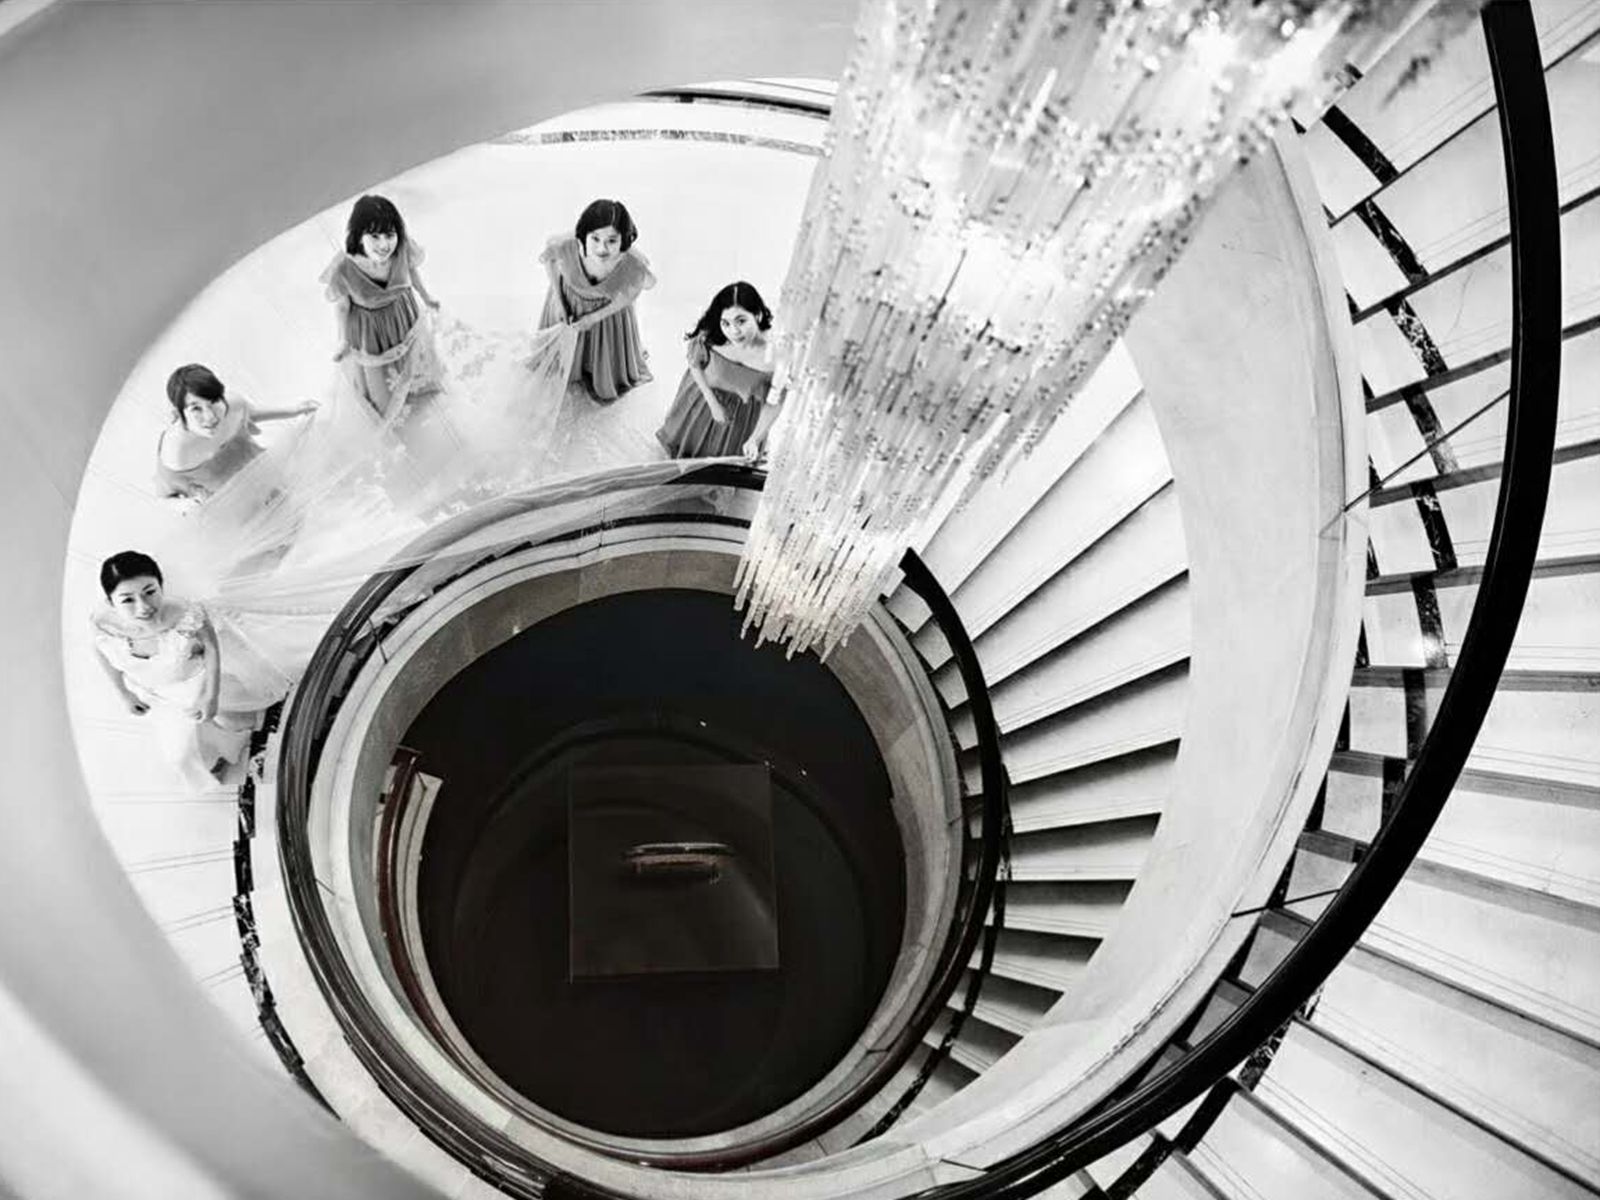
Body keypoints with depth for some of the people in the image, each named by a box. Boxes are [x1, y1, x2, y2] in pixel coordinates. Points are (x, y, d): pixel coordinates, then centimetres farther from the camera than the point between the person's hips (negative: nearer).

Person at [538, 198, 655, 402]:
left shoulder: (634, 266, -42)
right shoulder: (566, 246, -40)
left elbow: (627, 295, -17)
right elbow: (548, 256, -13)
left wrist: (593, 318, -14)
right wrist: (559, 301, -11)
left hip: (607, 309, 0)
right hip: (568, 303, 0)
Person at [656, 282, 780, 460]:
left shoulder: (774, 356, -38)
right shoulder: (709, 338, -33)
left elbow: (772, 405, -22)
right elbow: (695, 364, -10)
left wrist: (755, 440, -25)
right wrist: (713, 403, -12)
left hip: (743, 416, -1)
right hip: (705, 395, 1)